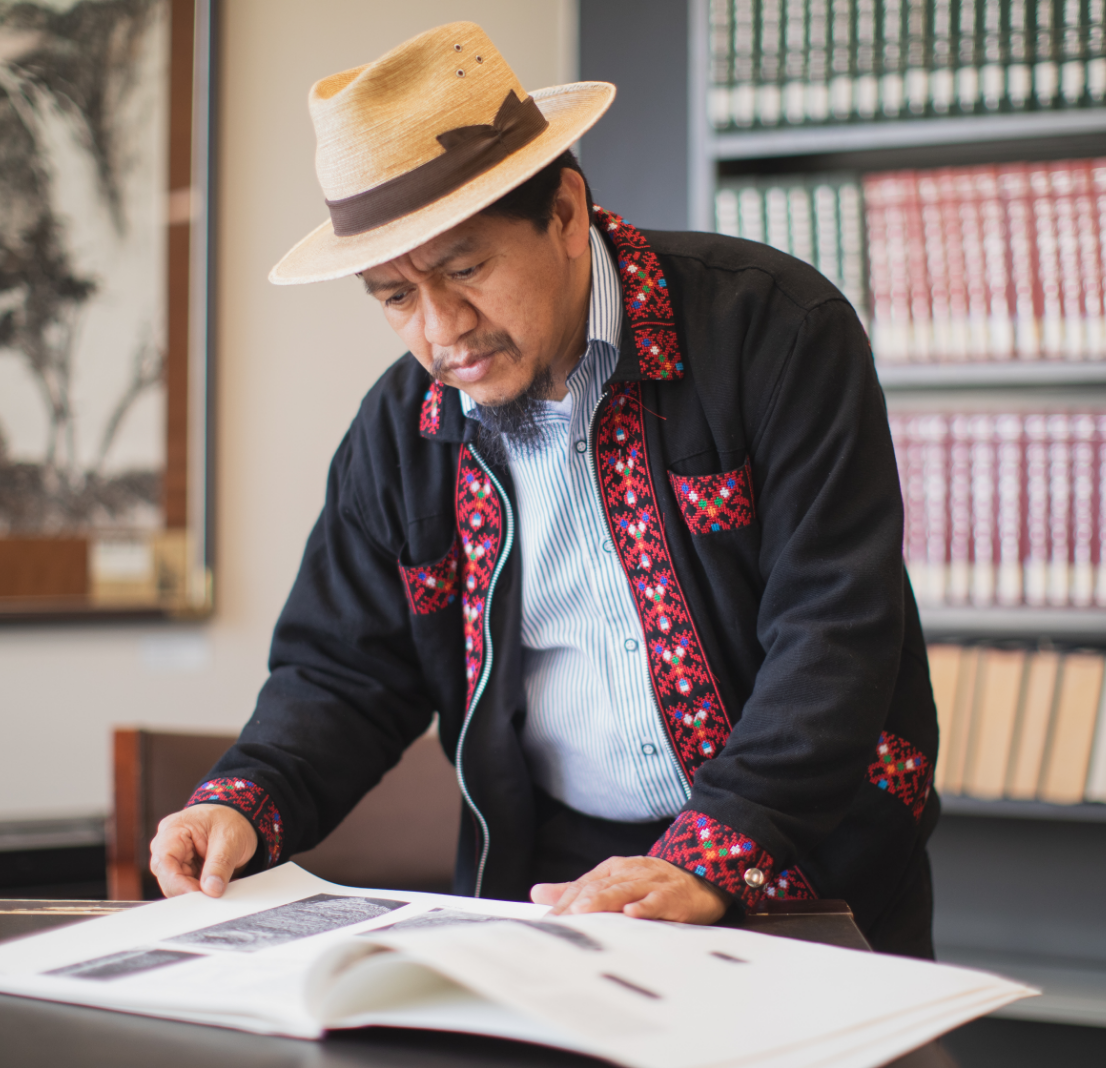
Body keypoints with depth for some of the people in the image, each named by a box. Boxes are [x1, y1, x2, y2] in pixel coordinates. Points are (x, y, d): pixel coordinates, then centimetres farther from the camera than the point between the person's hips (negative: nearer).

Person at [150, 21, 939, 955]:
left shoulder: (773, 329, -10)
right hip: (545, 875, 4)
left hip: (808, 863, -3)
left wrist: (710, 862, -26)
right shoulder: (400, 430, 5)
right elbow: (345, 672, 12)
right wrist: (244, 805, -9)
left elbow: (837, 627, -15)